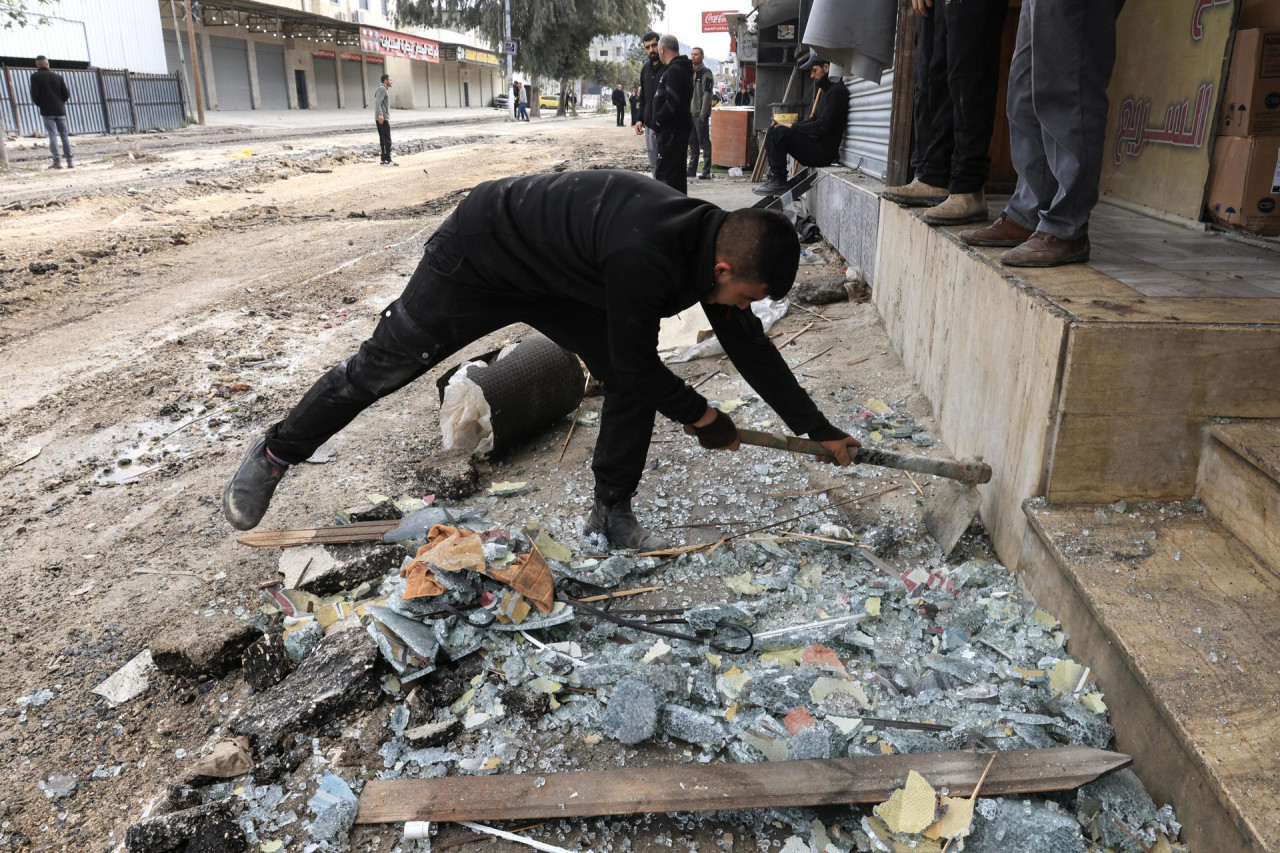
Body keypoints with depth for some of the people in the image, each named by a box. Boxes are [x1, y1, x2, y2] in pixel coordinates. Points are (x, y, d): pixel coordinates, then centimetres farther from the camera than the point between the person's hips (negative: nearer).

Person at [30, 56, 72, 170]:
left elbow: (34, 94, -8)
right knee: (64, 136, 6)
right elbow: (66, 94, 3)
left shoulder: (35, 77, -1)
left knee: (53, 135, -3)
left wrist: (40, 104, 11)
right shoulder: (58, 76, 6)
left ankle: (57, 161, -13)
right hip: (60, 110, 2)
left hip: (47, 111, -2)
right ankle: (69, 161, 1)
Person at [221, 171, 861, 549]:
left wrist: (819, 431, 4)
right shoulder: (645, 260, -39)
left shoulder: (717, 243, -11)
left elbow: (749, 345, -1)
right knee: (385, 363, 3)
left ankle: (611, 514, 10)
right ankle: (274, 454, 26)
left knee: (632, 383, -4)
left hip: (556, 281, 8)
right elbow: (637, 363, -27)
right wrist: (703, 418, -10)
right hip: (482, 254, -7)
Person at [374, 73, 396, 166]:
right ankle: (387, 160, -13)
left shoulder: (384, 89, 20)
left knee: (383, 139, 9)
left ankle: (384, 159, 11)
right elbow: (378, 102, -23)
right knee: (387, 140, -11)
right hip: (383, 118, -10)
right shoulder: (382, 89, -10)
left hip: (381, 118, 10)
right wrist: (380, 114, -33)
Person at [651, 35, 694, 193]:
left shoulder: (674, 71, -15)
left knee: (664, 174, -11)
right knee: (677, 173, 16)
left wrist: (659, 118, -12)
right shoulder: (682, 68, 17)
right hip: (679, 128, 10)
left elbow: (672, 101, -25)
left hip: (671, 131, -10)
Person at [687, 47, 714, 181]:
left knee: (704, 142, -7)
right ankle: (692, 170, 18)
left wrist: (703, 114, -18)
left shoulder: (705, 73, -5)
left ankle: (706, 171, -7)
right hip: (689, 113, 7)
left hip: (700, 114, -7)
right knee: (692, 142, 12)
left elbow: (707, 94, -12)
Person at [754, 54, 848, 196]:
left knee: (779, 133, -23)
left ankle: (779, 181, -15)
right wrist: (788, 126, 2)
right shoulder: (822, 89, 19)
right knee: (773, 131, 7)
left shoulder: (837, 90, -13)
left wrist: (791, 128, -13)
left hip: (823, 151, -10)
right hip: (815, 143, 10)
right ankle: (774, 177, -1)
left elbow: (823, 126, -20)